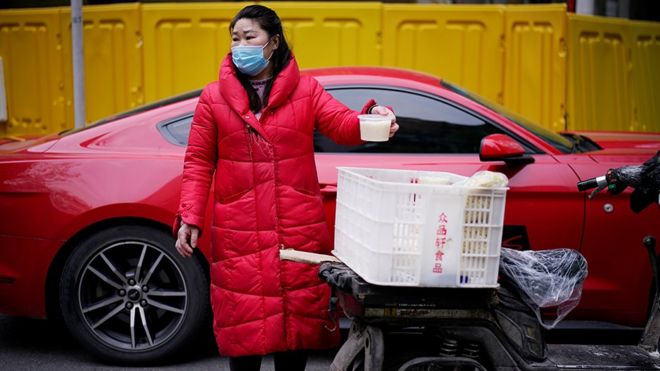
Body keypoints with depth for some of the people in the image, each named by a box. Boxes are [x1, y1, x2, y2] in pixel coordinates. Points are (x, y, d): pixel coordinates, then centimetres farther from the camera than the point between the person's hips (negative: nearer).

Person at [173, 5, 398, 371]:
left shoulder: (306, 90, 4)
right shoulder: (213, 97, 4)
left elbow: (343, 125, -9)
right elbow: (198, 164, 4)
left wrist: (371, 117, -31)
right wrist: (189, 218, -6)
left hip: (298, 231, 1)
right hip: (238, 235, 0)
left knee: (297, 317, 9)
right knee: (242, 323, 4)